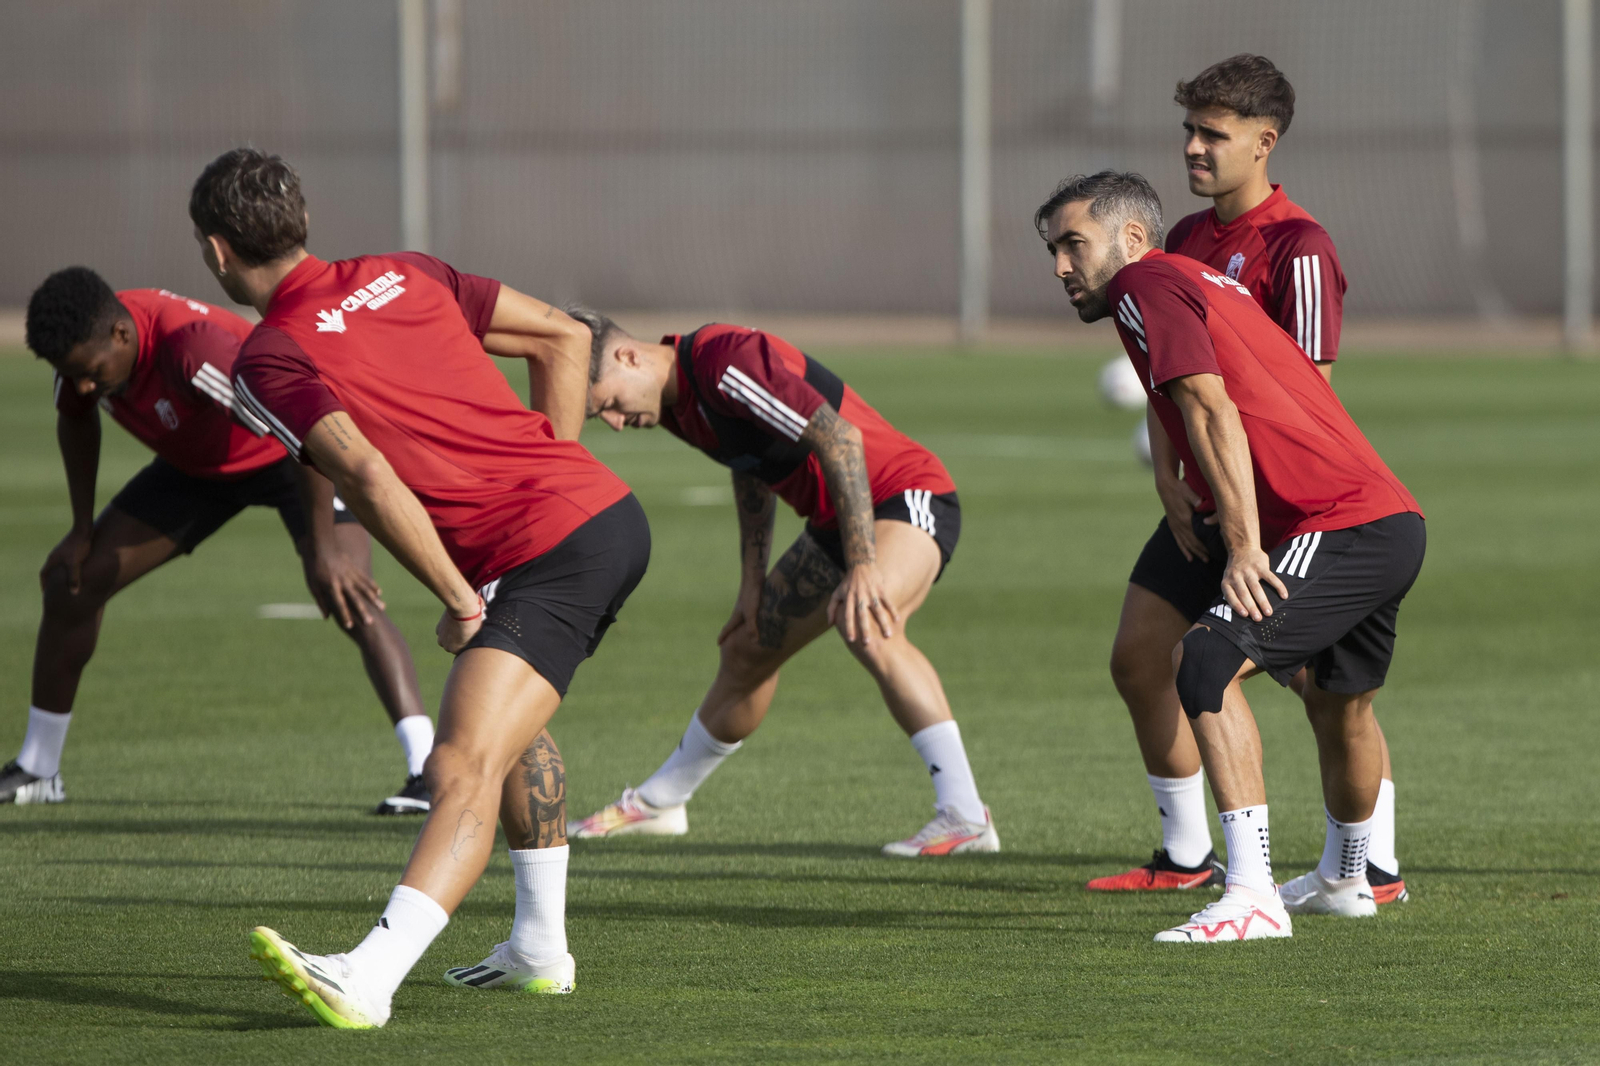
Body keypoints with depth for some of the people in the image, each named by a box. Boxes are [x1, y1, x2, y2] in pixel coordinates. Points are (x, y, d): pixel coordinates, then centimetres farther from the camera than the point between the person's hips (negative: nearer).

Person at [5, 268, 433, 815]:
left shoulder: (190, 348, -41)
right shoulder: (84, 345, -19)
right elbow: (76, 420, 6)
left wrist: (324, 548, -45)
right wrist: (83, 531, 2)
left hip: (291, 457, -7)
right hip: (198, 466, 7)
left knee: (350, 601, -29)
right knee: (71, 579, 0)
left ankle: (428, 770, -32)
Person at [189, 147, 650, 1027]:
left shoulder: (268, 361, -7)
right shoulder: (402, 276, 15)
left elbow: (367, 477, -21)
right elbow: (563, 337, 17)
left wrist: (458, 600, -15)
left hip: (550, 557, -8)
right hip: (608, 507, 8)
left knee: (464, 771, -23)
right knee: (509, 717, 31)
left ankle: (371, 975, -38)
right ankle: (540, 947, 37)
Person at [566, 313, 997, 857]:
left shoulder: (725, 361, -27)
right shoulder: (676, 403, 2)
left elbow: (841, 439, -31)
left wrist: (863, 567, -34)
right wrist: (752, 581, 15)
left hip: (907, 497, -10)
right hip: (834, 522, 10)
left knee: (866, 629, -35)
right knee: (747, 652, 18)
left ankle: (964, 816, -36)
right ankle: (658, 803, 38)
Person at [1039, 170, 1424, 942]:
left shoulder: (1148, 284, -5)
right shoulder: (1208, 285, 23)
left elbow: (1212, 410, -17)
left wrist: (1245, 547, -23)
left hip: (1338, 527, -10)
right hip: (1393, 525, 10)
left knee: (1207, 659, -20)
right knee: (1339, 701, 29)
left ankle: (1253, 896, -27)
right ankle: (1344, 880, 51)